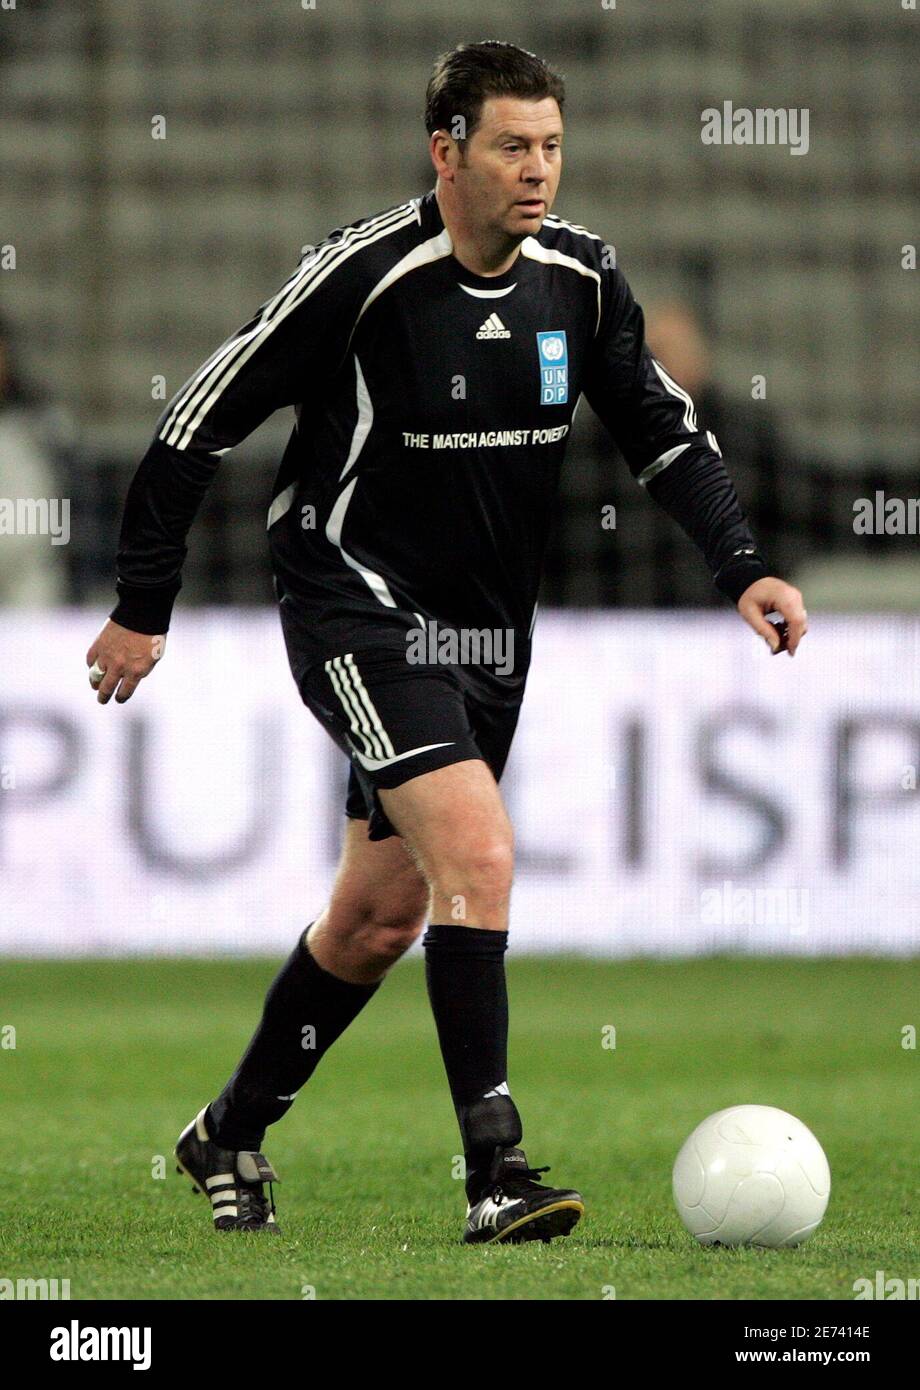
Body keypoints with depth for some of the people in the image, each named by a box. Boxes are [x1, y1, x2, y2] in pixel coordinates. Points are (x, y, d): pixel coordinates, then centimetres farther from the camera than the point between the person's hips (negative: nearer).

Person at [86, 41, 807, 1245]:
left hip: (489, 626, 7)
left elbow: (665, 432, 9)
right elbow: (201, 421, -9)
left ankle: (231, 1136, 33)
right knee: (478, 854, -24)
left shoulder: (580, 278, -2)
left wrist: (742, 566, -8)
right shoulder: (363, 276, -18)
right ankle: (497, 1176, -23)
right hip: (360, 610, -7)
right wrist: (143, 608, -5)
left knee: (383, 916, 13)